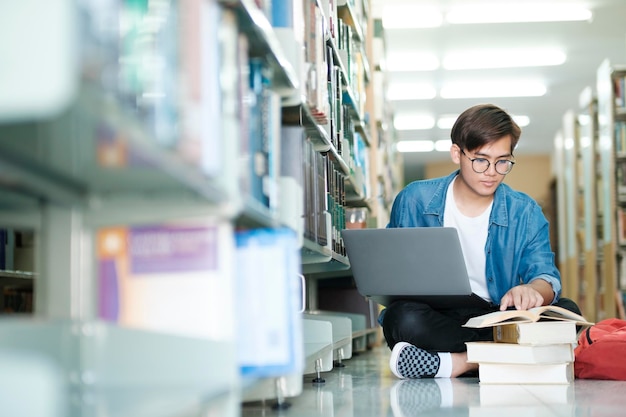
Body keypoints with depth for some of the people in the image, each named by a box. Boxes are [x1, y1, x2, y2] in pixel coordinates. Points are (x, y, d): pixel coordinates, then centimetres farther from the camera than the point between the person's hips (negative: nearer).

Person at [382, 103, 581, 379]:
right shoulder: (414, 200, 3)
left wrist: (531, 290, -33)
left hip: (496, 320, 2)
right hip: (435, 319, -2)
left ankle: (455, 362, -31)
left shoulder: (525, 213, 6)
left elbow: (546, 278, -6)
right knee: (405, 317, -36)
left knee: (566, 312, -25)